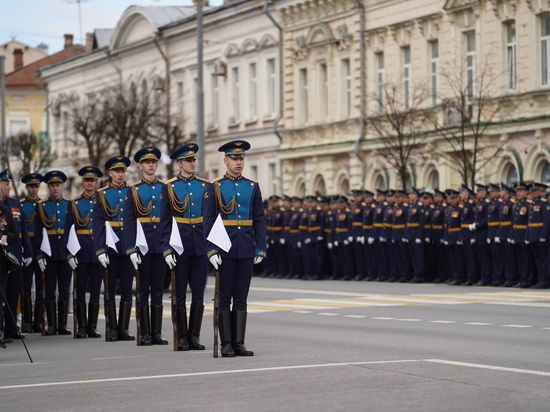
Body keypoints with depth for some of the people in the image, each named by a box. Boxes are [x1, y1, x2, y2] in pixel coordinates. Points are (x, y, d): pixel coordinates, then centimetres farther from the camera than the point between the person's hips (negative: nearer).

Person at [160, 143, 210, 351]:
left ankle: (195, 336, 11)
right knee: (180, 293, 3)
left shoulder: (207, 186, 8)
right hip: (180, 247, -2)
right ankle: (182, 337, 9)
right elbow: (165, 221, 1)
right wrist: (166, 249, -7)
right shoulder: (169, 187, 2)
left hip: (201, 247, 2)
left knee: (198, 293, 4)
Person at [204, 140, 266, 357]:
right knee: (225, 297, 1)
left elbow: (259, 220, 9)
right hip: (225, 249, -3)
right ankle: (226, 344, 5)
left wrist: (260, 249, 1)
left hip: (246, 250, 3)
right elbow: (209, 221, -2)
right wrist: (211, 250, -11)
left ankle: (239, 342, 7)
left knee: (241, 298, 4)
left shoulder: (253, 187, 9)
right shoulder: (216, 187, 1)